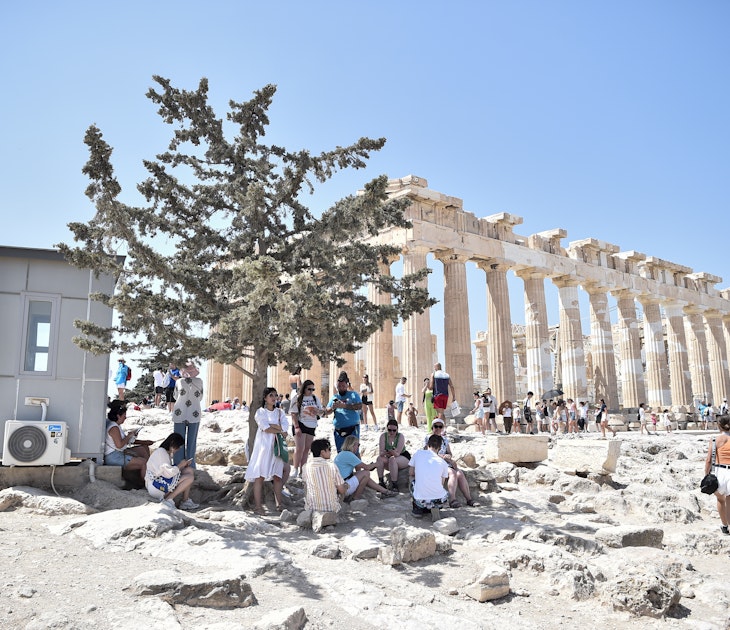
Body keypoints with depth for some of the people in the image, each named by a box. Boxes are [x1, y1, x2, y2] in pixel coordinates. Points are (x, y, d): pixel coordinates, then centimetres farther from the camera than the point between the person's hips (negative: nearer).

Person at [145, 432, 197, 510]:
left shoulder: (167, 453, 17)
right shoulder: (161, 452, -16)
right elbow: (168, 473, -23)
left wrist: (183, 465, 3)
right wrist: (180, 465, -9)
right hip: (156, 486, -10)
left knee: (189, 470, 4)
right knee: (189, 477, -16)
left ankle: (186, 502, 0)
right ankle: (168, 500, -15)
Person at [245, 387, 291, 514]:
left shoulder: (279, 412, 14)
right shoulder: (260, 412, 1)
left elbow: (285, 426, -2)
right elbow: (266, 428, -12)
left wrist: (271, 425, -11)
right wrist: (280, 431, -5)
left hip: (276, 446, 4)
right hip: (264, 445, -4)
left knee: (277, 475, 3)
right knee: (260, 475, -7)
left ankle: (279, 503, 10)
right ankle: (258, 505, -3)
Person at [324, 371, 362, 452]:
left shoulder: (353, 394, 5)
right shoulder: (334, 397, 16)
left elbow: (359, 406, -12)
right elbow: (326, 412, 13)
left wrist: (344, 405, -18)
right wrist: (332, 408, -9)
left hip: (352, 429, -4)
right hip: (338, 430, 4)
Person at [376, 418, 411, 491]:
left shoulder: (401, 436, -19)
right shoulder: (383, 436, -10)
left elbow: (397, 454, -26)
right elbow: (380, 453, -18)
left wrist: (393, 452, -49)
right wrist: (384, 453, -41)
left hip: (404, 458, -4)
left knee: (392, 459, -35)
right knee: (379, 458, -25)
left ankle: (394, 485, -30)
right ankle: (381, 482, -22)